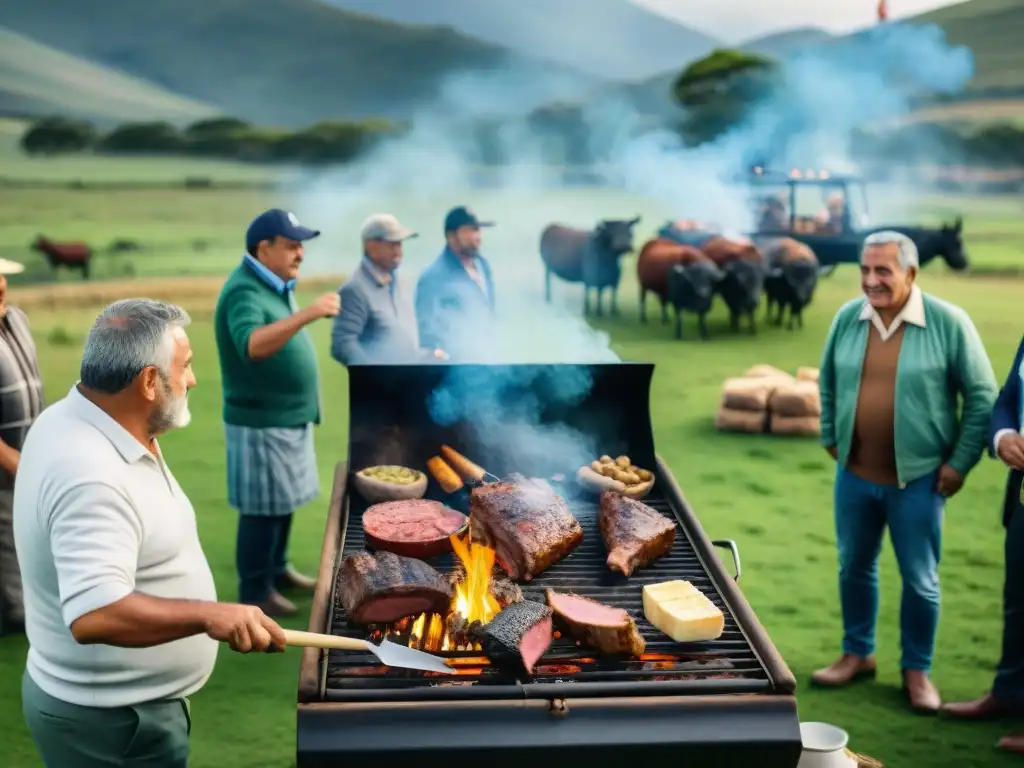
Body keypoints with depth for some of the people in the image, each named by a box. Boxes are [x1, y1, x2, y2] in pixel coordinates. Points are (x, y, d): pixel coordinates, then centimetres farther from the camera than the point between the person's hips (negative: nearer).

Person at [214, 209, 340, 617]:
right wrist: (307, 314, -47)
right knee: (263, 509, -1)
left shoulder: (275, 285, 10)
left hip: (288, 415, 9)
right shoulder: (244, 291, -21)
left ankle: (277, 570, 32)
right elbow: (252, 345, -40)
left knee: (284, 502, 18)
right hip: (261, 420, -9)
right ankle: (255, 591, 11)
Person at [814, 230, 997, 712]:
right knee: (854, 568, 16)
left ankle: (917, 670, 24)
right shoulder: (848, 318, -2)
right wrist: (830, 437, 11)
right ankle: (857, 654, 34)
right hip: (854, 474, 4)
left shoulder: (948, 323, -13)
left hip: (917, 478, -3)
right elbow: (828, 382, 13)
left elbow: (982, 395, -6)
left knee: (919, 579, 7)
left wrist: (960, 461, -7)